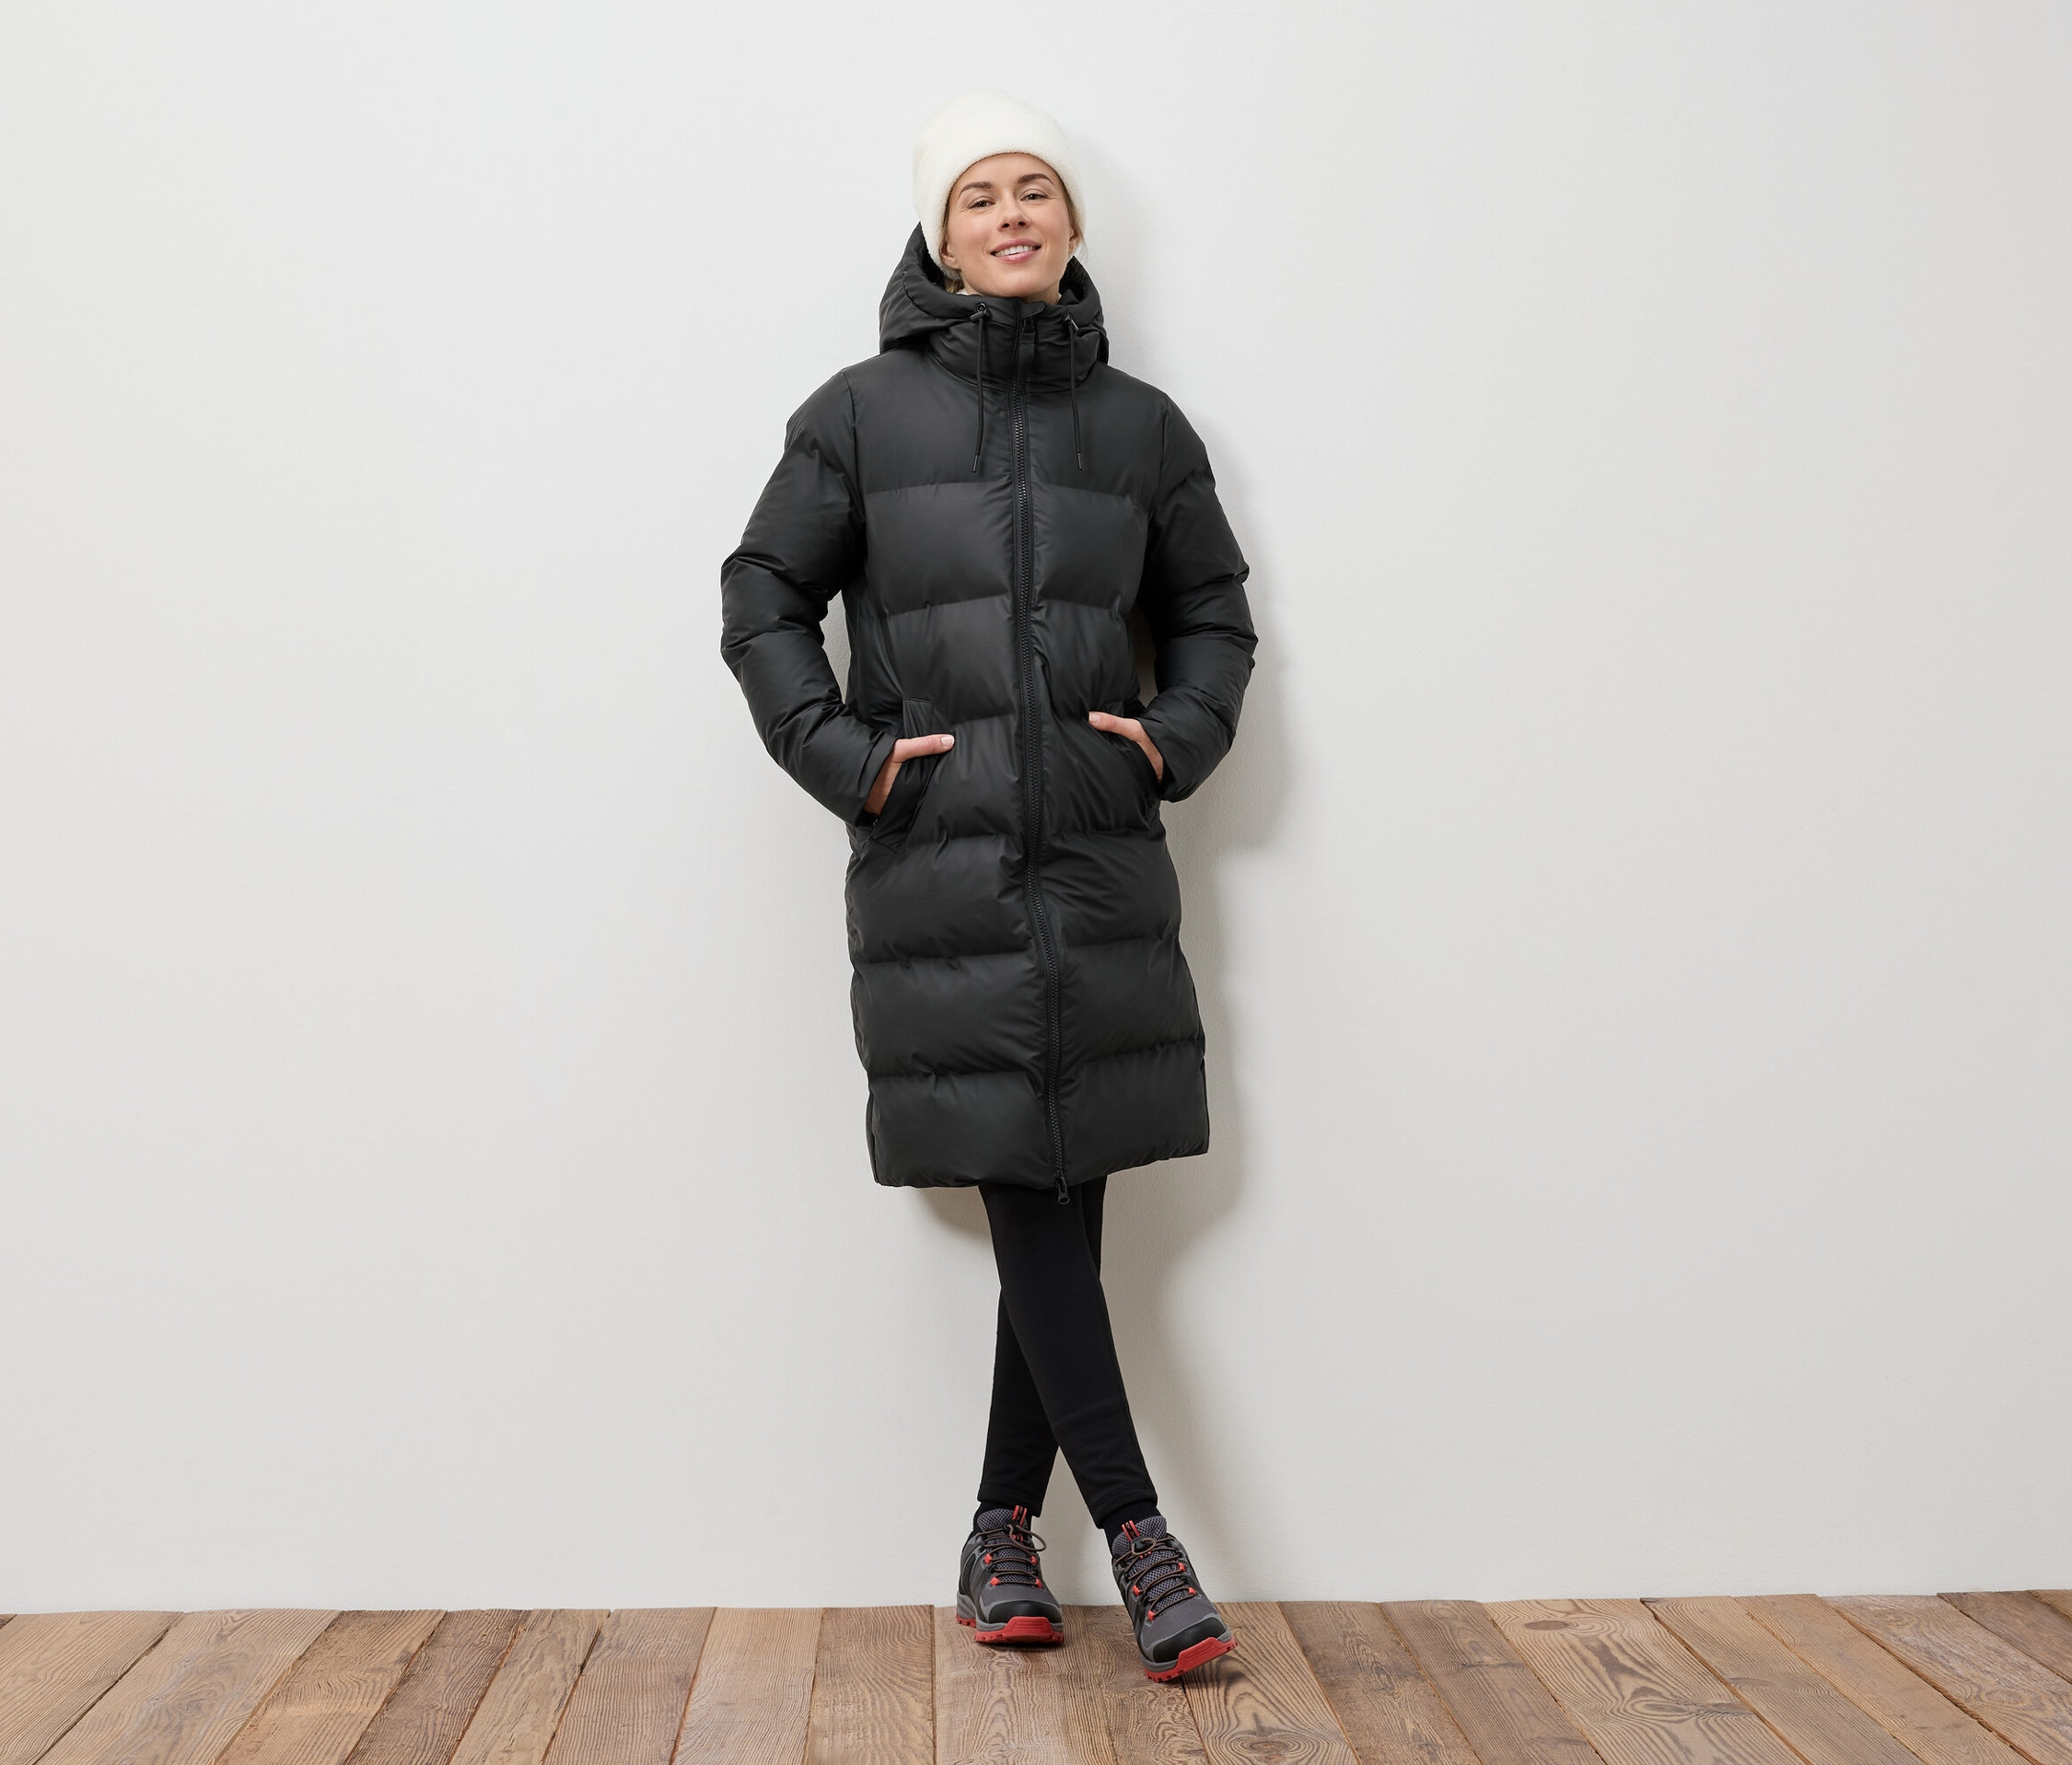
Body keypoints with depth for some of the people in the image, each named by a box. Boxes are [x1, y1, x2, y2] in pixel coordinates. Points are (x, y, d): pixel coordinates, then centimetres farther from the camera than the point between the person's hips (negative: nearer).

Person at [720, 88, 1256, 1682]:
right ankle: (1134, 1529, 6)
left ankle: (1004, 1524, 19)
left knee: (1064, 1203, 4)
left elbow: (1211, 612, 20)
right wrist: (842, 751, -4)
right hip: (934, 870, -2)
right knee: (1030, 1208, -4)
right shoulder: (862, 413, 3)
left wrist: (1177, 741, 3)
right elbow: (764, 597, 8)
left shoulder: (1142, 425, 11)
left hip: (1101, 867, 3)